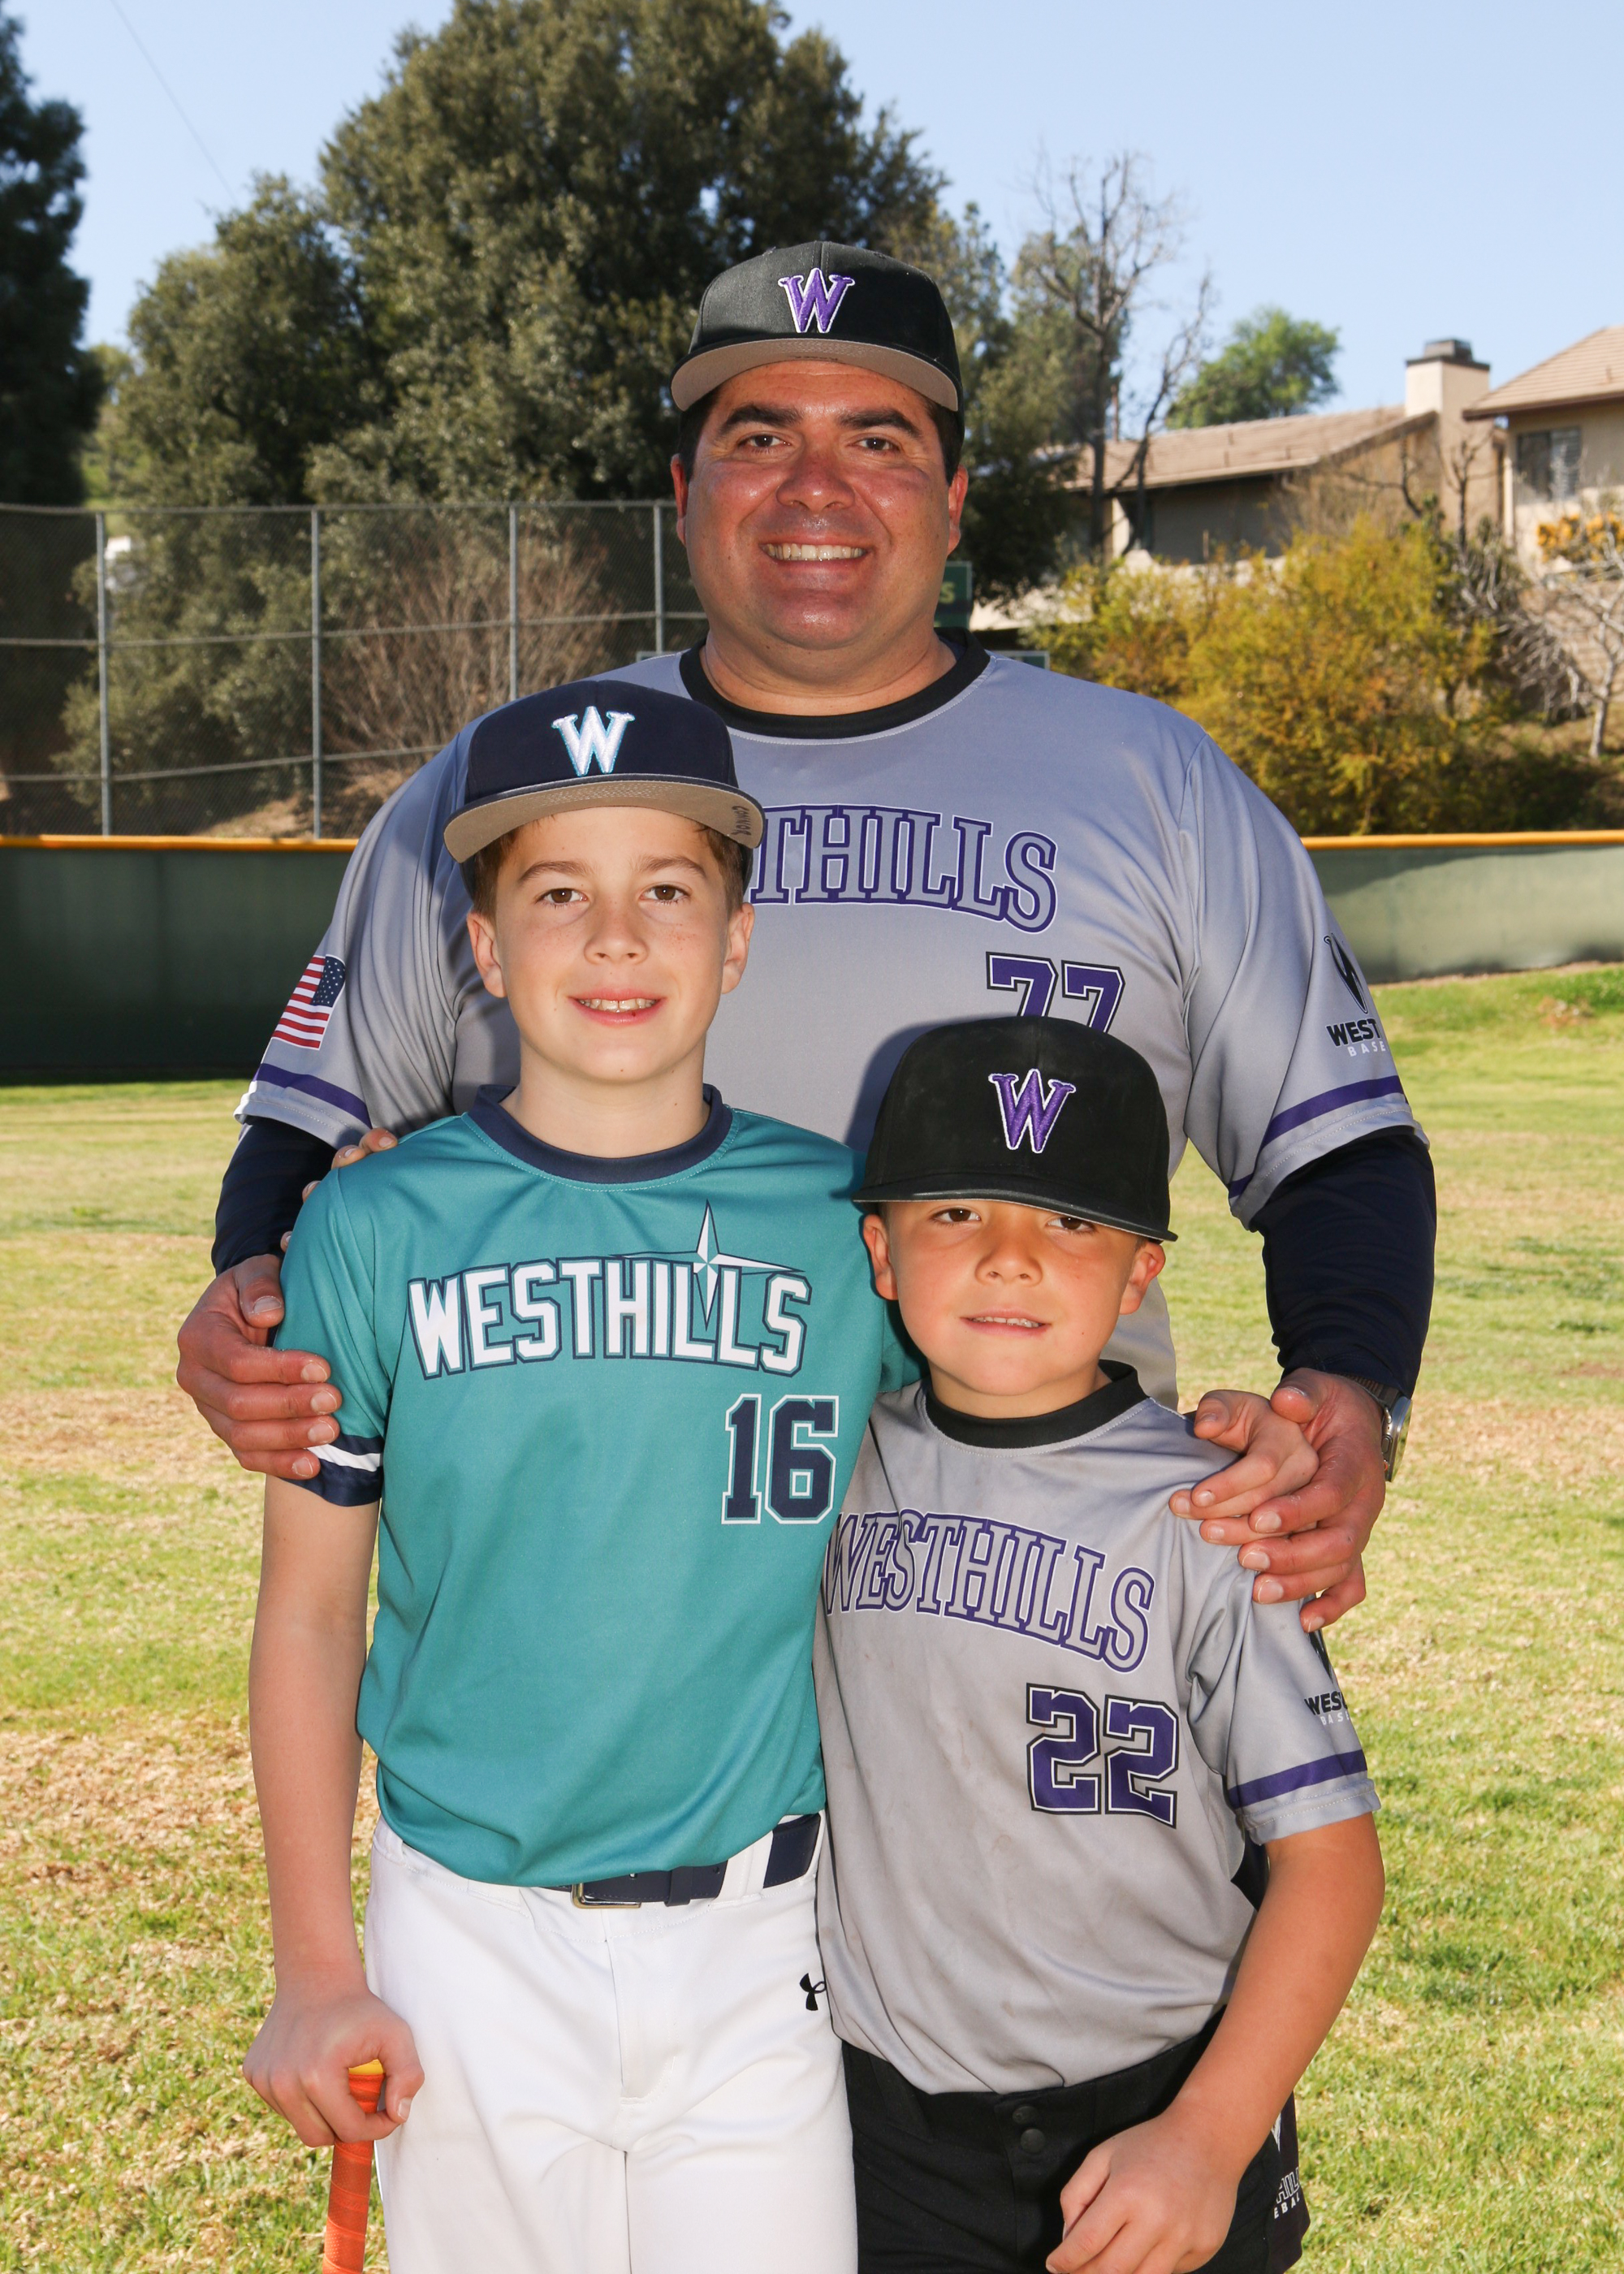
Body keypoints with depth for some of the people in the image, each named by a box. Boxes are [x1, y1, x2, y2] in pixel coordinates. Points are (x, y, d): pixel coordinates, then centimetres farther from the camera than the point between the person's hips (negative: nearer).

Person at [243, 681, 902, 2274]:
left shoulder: (845, 1223, -1)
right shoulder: (376, 1230, -3)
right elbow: (309, 1613, 2)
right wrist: (312, 1972, 1)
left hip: (758, 1948, 0)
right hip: (474, 1942, 0)